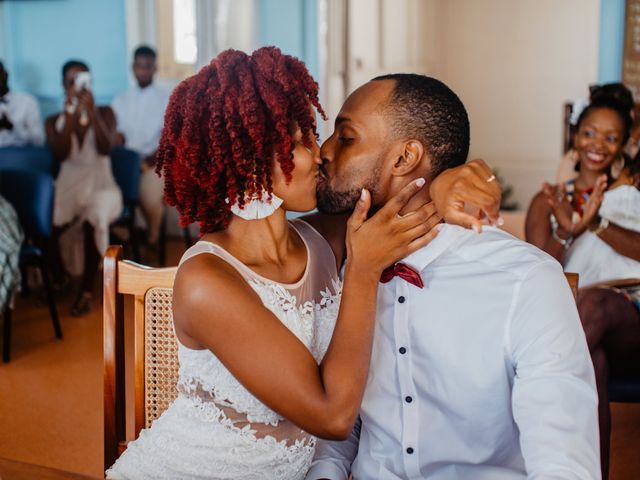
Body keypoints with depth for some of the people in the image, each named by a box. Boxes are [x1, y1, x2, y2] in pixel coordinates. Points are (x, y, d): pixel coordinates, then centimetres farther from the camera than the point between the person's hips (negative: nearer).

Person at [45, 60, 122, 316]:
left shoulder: (105, 113, 5)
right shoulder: (54, 120, 9)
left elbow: (105, 149, -12)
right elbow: (60, 154, -10)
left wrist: (91, 110, -21)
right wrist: (70, 112, -17)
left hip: (100, 185, -2)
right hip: (68, 186, 2)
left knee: (93, 219, -38)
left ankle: (87, 290, -22)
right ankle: (58, 277, 3)